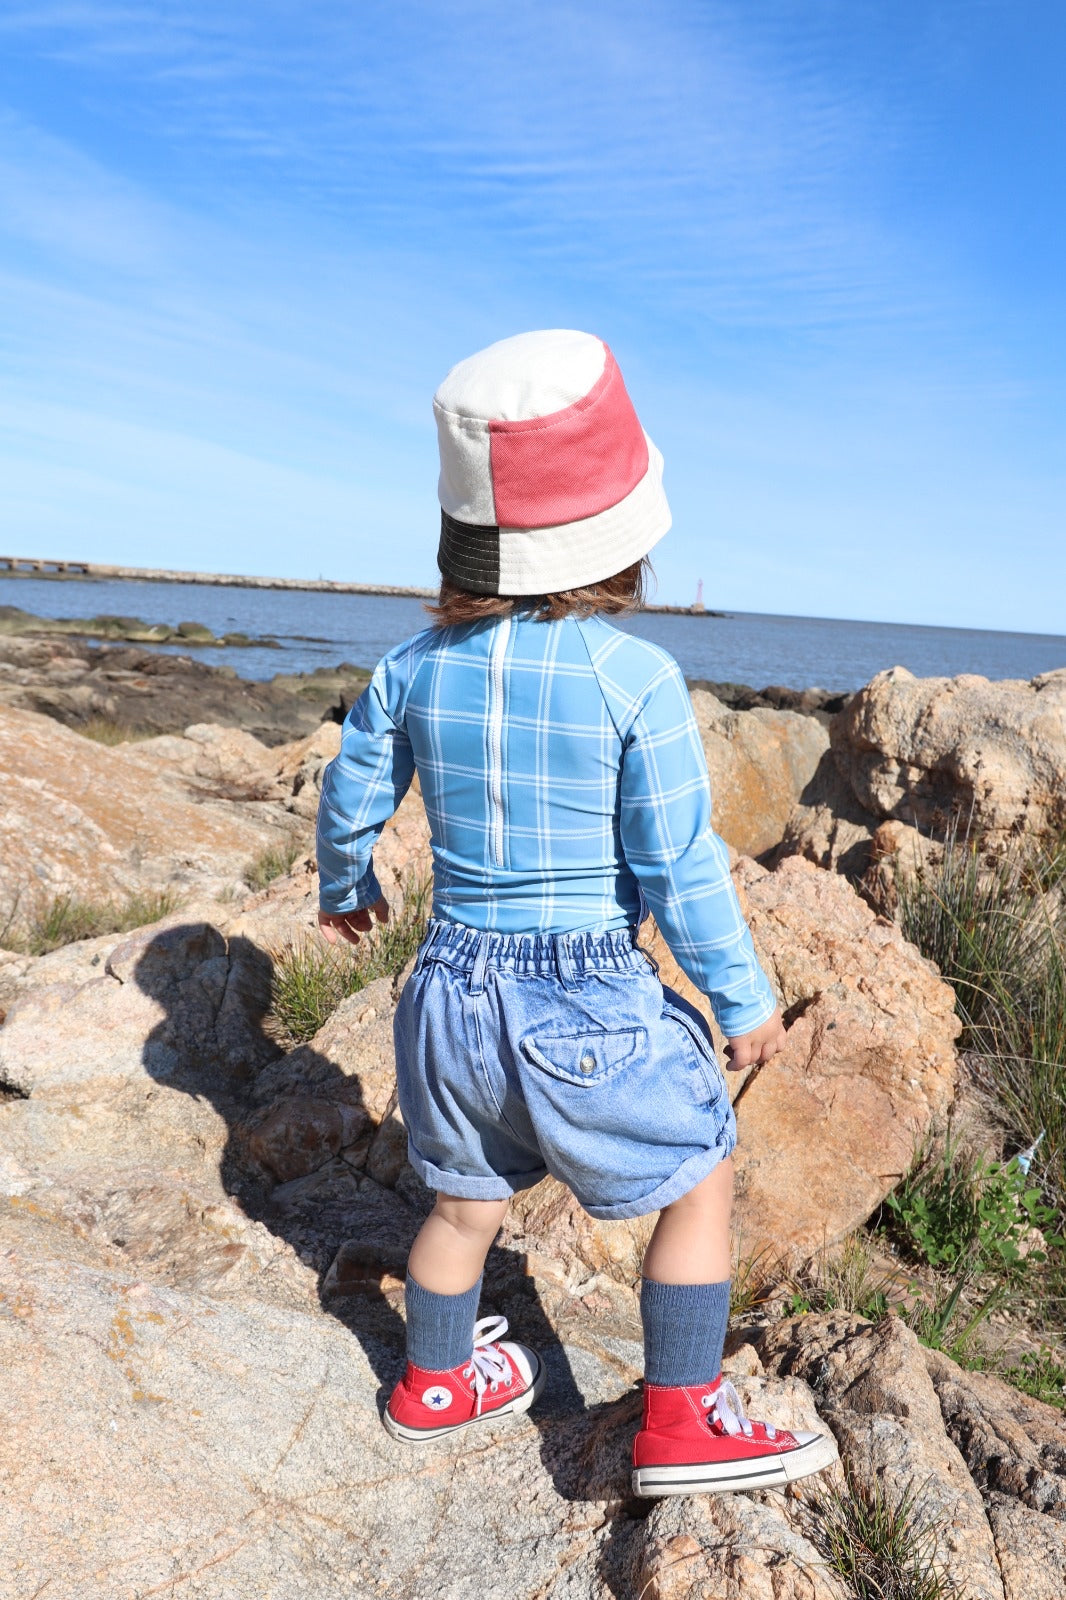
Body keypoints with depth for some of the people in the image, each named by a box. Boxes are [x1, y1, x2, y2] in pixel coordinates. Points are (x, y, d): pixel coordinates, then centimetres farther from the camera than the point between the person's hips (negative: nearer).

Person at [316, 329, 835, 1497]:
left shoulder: (416, 666, -3)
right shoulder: (635, 677, -17)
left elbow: (348, 804, 9)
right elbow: (680, 868, -14)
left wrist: (346, 891, 30)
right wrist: (744, 1001, 0)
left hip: (455, 986, 5)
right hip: (590, 1003, -5)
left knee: (465, 1199, 26)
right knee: (701, 1182, 18)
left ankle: (434, 1384, 47)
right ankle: (680, 1424, 25)